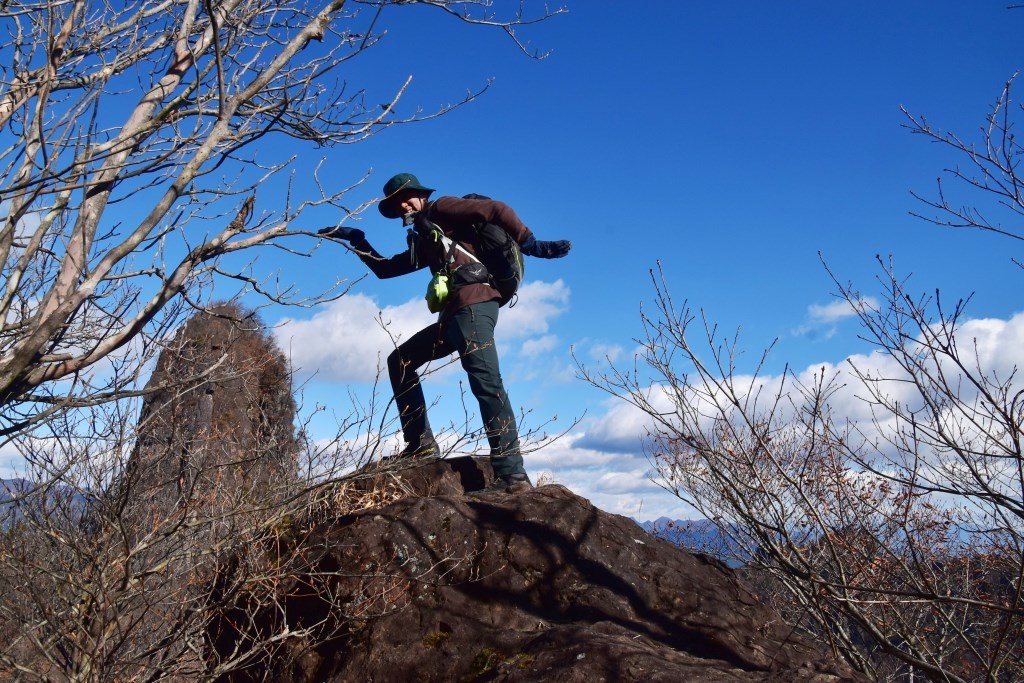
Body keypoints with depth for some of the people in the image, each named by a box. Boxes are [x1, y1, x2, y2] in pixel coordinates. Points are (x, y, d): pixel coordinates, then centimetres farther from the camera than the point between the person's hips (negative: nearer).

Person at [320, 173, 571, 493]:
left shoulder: (441, 210, 7)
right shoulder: (424, 241, 31)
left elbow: (498, 210, -4)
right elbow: (384, 268, 40)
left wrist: (530, 244, -10)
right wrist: (356, 240, 35)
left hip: (472, 304, -10)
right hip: (455, 315, 10)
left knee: (486, 383, -20)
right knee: (400, 361, 16)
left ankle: (512, 475, -28)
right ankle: (420, 443, 10)